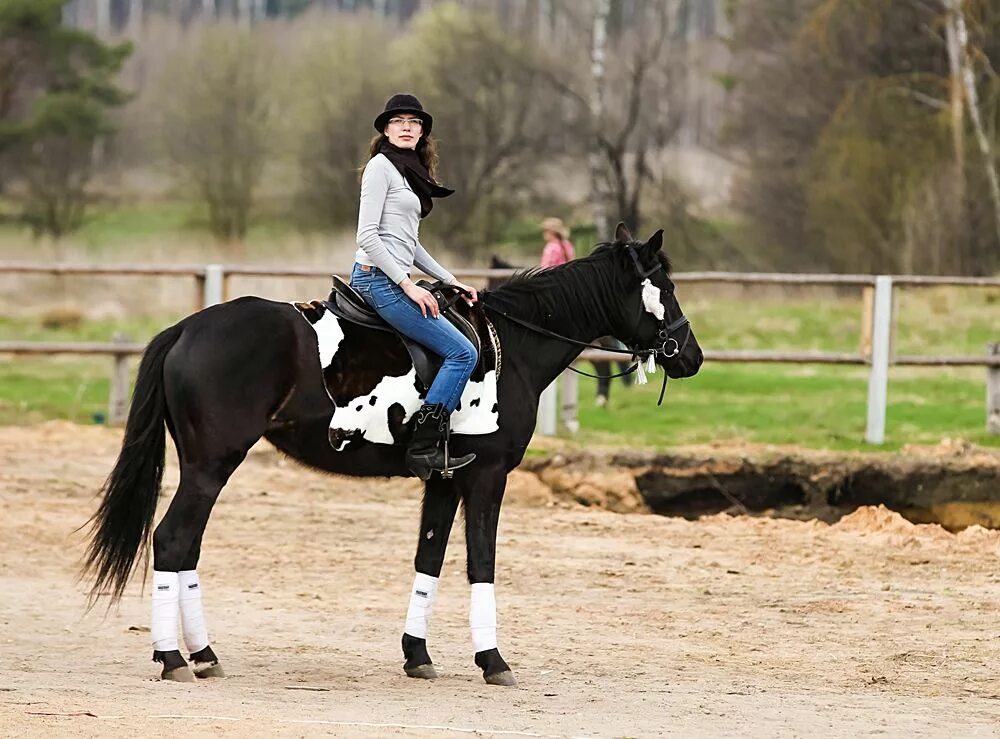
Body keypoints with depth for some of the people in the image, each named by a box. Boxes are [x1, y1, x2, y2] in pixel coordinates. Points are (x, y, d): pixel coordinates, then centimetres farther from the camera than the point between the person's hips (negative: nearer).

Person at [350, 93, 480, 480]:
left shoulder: (410, 172, 20)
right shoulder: (381, 166, -9)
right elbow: (367, 235, -16)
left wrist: (451, 281, 20)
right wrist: (407, 284, -19)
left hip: (394, 280, 10)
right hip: (379, 278, -10)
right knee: (462, 352, -13)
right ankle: (423, 448, -17)